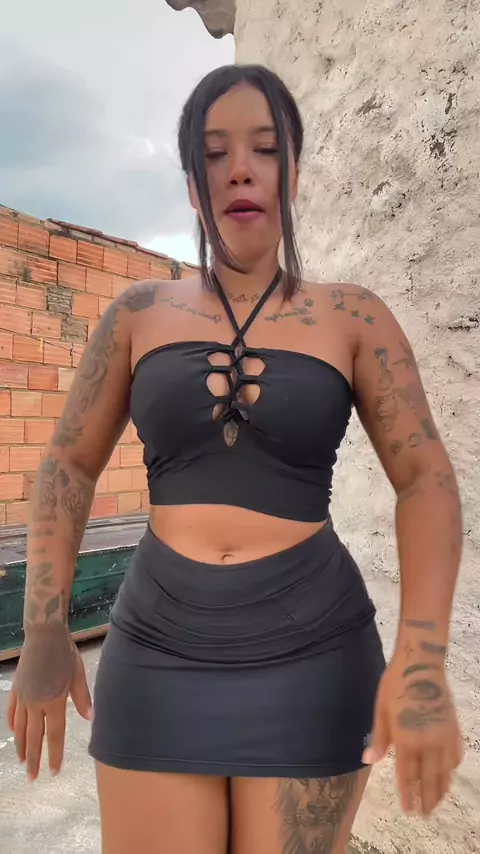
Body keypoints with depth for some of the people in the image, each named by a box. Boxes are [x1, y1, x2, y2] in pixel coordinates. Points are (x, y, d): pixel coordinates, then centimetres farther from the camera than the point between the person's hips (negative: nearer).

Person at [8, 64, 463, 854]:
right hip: (157, 652, 1)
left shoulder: (352, 318, -1)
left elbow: (427, 479, -5)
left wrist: (421, 658, -17)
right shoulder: (140, 314, 3)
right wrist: (45, 632, -3)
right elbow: (69, 466, 5)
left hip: (313, 653, 0)